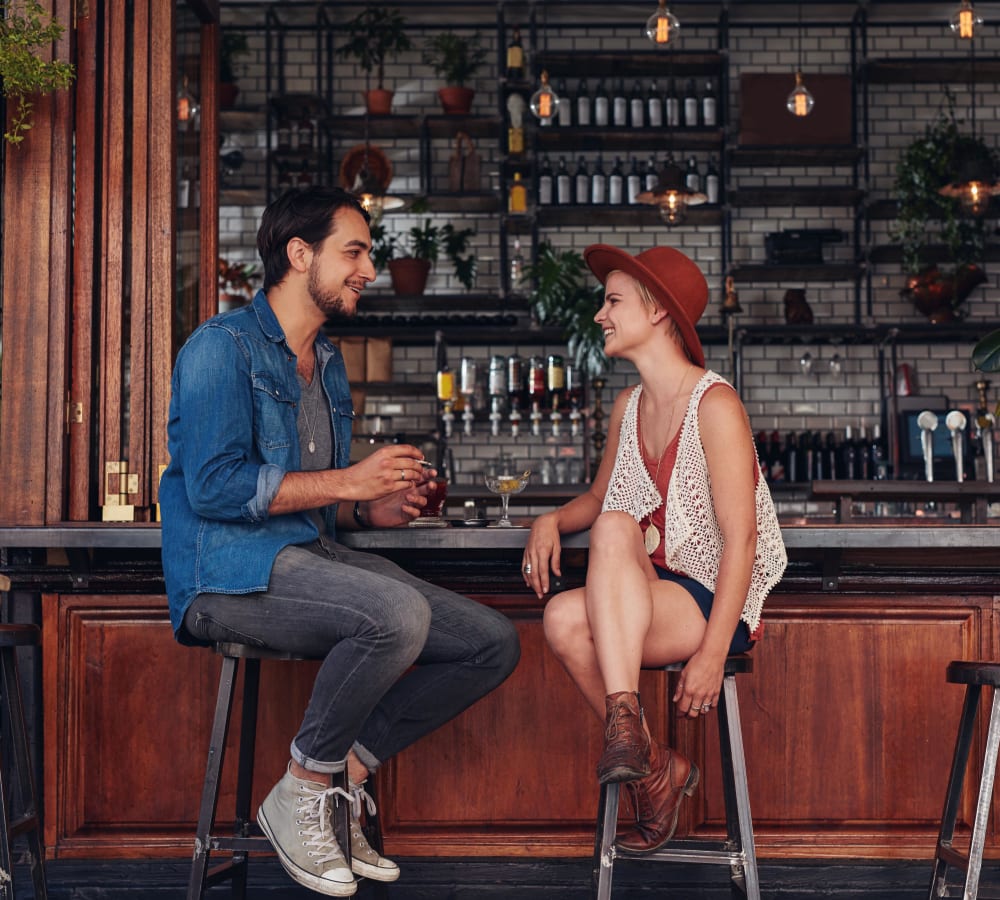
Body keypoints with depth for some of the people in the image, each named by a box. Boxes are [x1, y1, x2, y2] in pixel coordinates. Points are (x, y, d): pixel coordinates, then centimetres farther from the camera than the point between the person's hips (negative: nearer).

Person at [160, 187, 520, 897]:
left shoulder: (329, 364, 22)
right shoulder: (223, 346, -5)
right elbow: (214, 486, -17)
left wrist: (374, 510, 6)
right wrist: (349, 480, -14)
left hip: (314, 557, 8)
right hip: (231, 573, -8)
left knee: (494, 643, -7)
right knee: (399, 613, -35)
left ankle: (346, 773, -3)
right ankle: (299, 797, -15)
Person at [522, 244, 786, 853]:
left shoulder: (714, 403, -11)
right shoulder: (629, 406, 13)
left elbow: (740, 539, -16)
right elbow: (598, 498, 27)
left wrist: (712, 653, -23)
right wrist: (552, 521, 2)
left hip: (714, 604, -6)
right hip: (646, 599, 6)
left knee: (615, 528, -31)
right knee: (564, 617, -26)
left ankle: (624, 717, -32)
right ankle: (655, 769, -8)